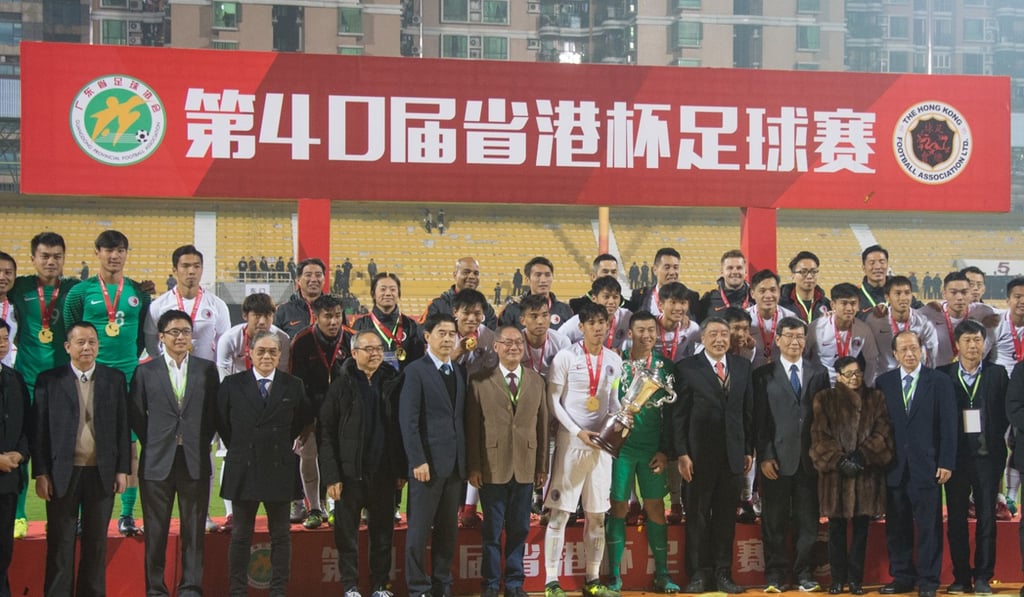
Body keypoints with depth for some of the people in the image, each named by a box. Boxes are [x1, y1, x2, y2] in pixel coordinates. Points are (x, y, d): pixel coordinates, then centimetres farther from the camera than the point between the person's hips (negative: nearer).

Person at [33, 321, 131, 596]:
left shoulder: (115, 379, 5)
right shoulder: (49, 380, 1)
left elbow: (123, 427, 5)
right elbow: (39, 429, 0)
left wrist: (122, 469, 1)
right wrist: (40, 473, -5)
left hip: (102, 472, 2)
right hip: (62, 473, -1)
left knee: (97, 540, 7)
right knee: (60, 541, 3)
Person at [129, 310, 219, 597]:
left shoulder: (207, 369, 6)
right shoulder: (146, 371, 3)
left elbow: (214, 412, 8)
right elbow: (136, 414, 5)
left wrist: (202, 442, 2)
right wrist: (152, 443, 0)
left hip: (196, 462, 1)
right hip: (157, 462, -1)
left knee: (194, 529, 5)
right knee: (156, 530, 5)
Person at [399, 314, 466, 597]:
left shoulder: (459, 372, 14)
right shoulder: (415, 371, -5)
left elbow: (462, 417, 14)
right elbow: (408, 419, -11)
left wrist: (467, 459, 7)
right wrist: (418, 461, -16)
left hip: (455, 464, 6)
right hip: (429, 462, -6)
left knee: (448, 529, 10)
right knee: (420, 528, 0)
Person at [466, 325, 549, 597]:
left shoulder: (537, 382, 10)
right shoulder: (479, 381, 0)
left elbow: (542, 425, 9)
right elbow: (472, 426, -2)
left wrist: (542, 466, 6)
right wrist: (473, 467, -6)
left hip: (526, 467, 3)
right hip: (492, 467, -3)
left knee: (519, 529, 9)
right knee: (492, 529, 5)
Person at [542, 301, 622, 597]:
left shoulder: (614, 360, 7)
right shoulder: (565, 357, -6)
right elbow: (553, 401, -7)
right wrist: (578, 432, -15)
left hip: (601, 441, 5)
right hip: (570, 441, -5)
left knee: (597, 514, 9)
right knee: (560, 512, -3)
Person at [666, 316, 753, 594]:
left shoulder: (742, 366, 9)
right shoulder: (687, 368, -2)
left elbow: (749, 411, 10)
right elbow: (678, 415, -4)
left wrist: (749, 450, 7)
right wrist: (681, 454, -10)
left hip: (733, 454, 3)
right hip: (700, 454, -3)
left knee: (726, 516, 7)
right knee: (698, 516, 4)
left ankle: (722, 573, 15)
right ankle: (698, 574, 12)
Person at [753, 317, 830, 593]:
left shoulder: (819, 373, 10)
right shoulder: (764, 375, 4)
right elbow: (759, 420, 0)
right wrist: (764, 456, -7)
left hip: (809, 458, 2)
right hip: (777, 459, -2)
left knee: (807, 520, 5)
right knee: (774, 522, 3)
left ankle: (804, 573, 14)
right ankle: (775, 575, 11)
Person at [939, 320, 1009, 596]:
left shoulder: (997, 373, 5)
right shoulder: (943, 375, 4)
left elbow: (1005, 412, 3)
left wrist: (994, 439, -8)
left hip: (987, 455, 0)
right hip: (956, 455, 1)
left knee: (986, 517, 1)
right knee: (956, 517, 4)